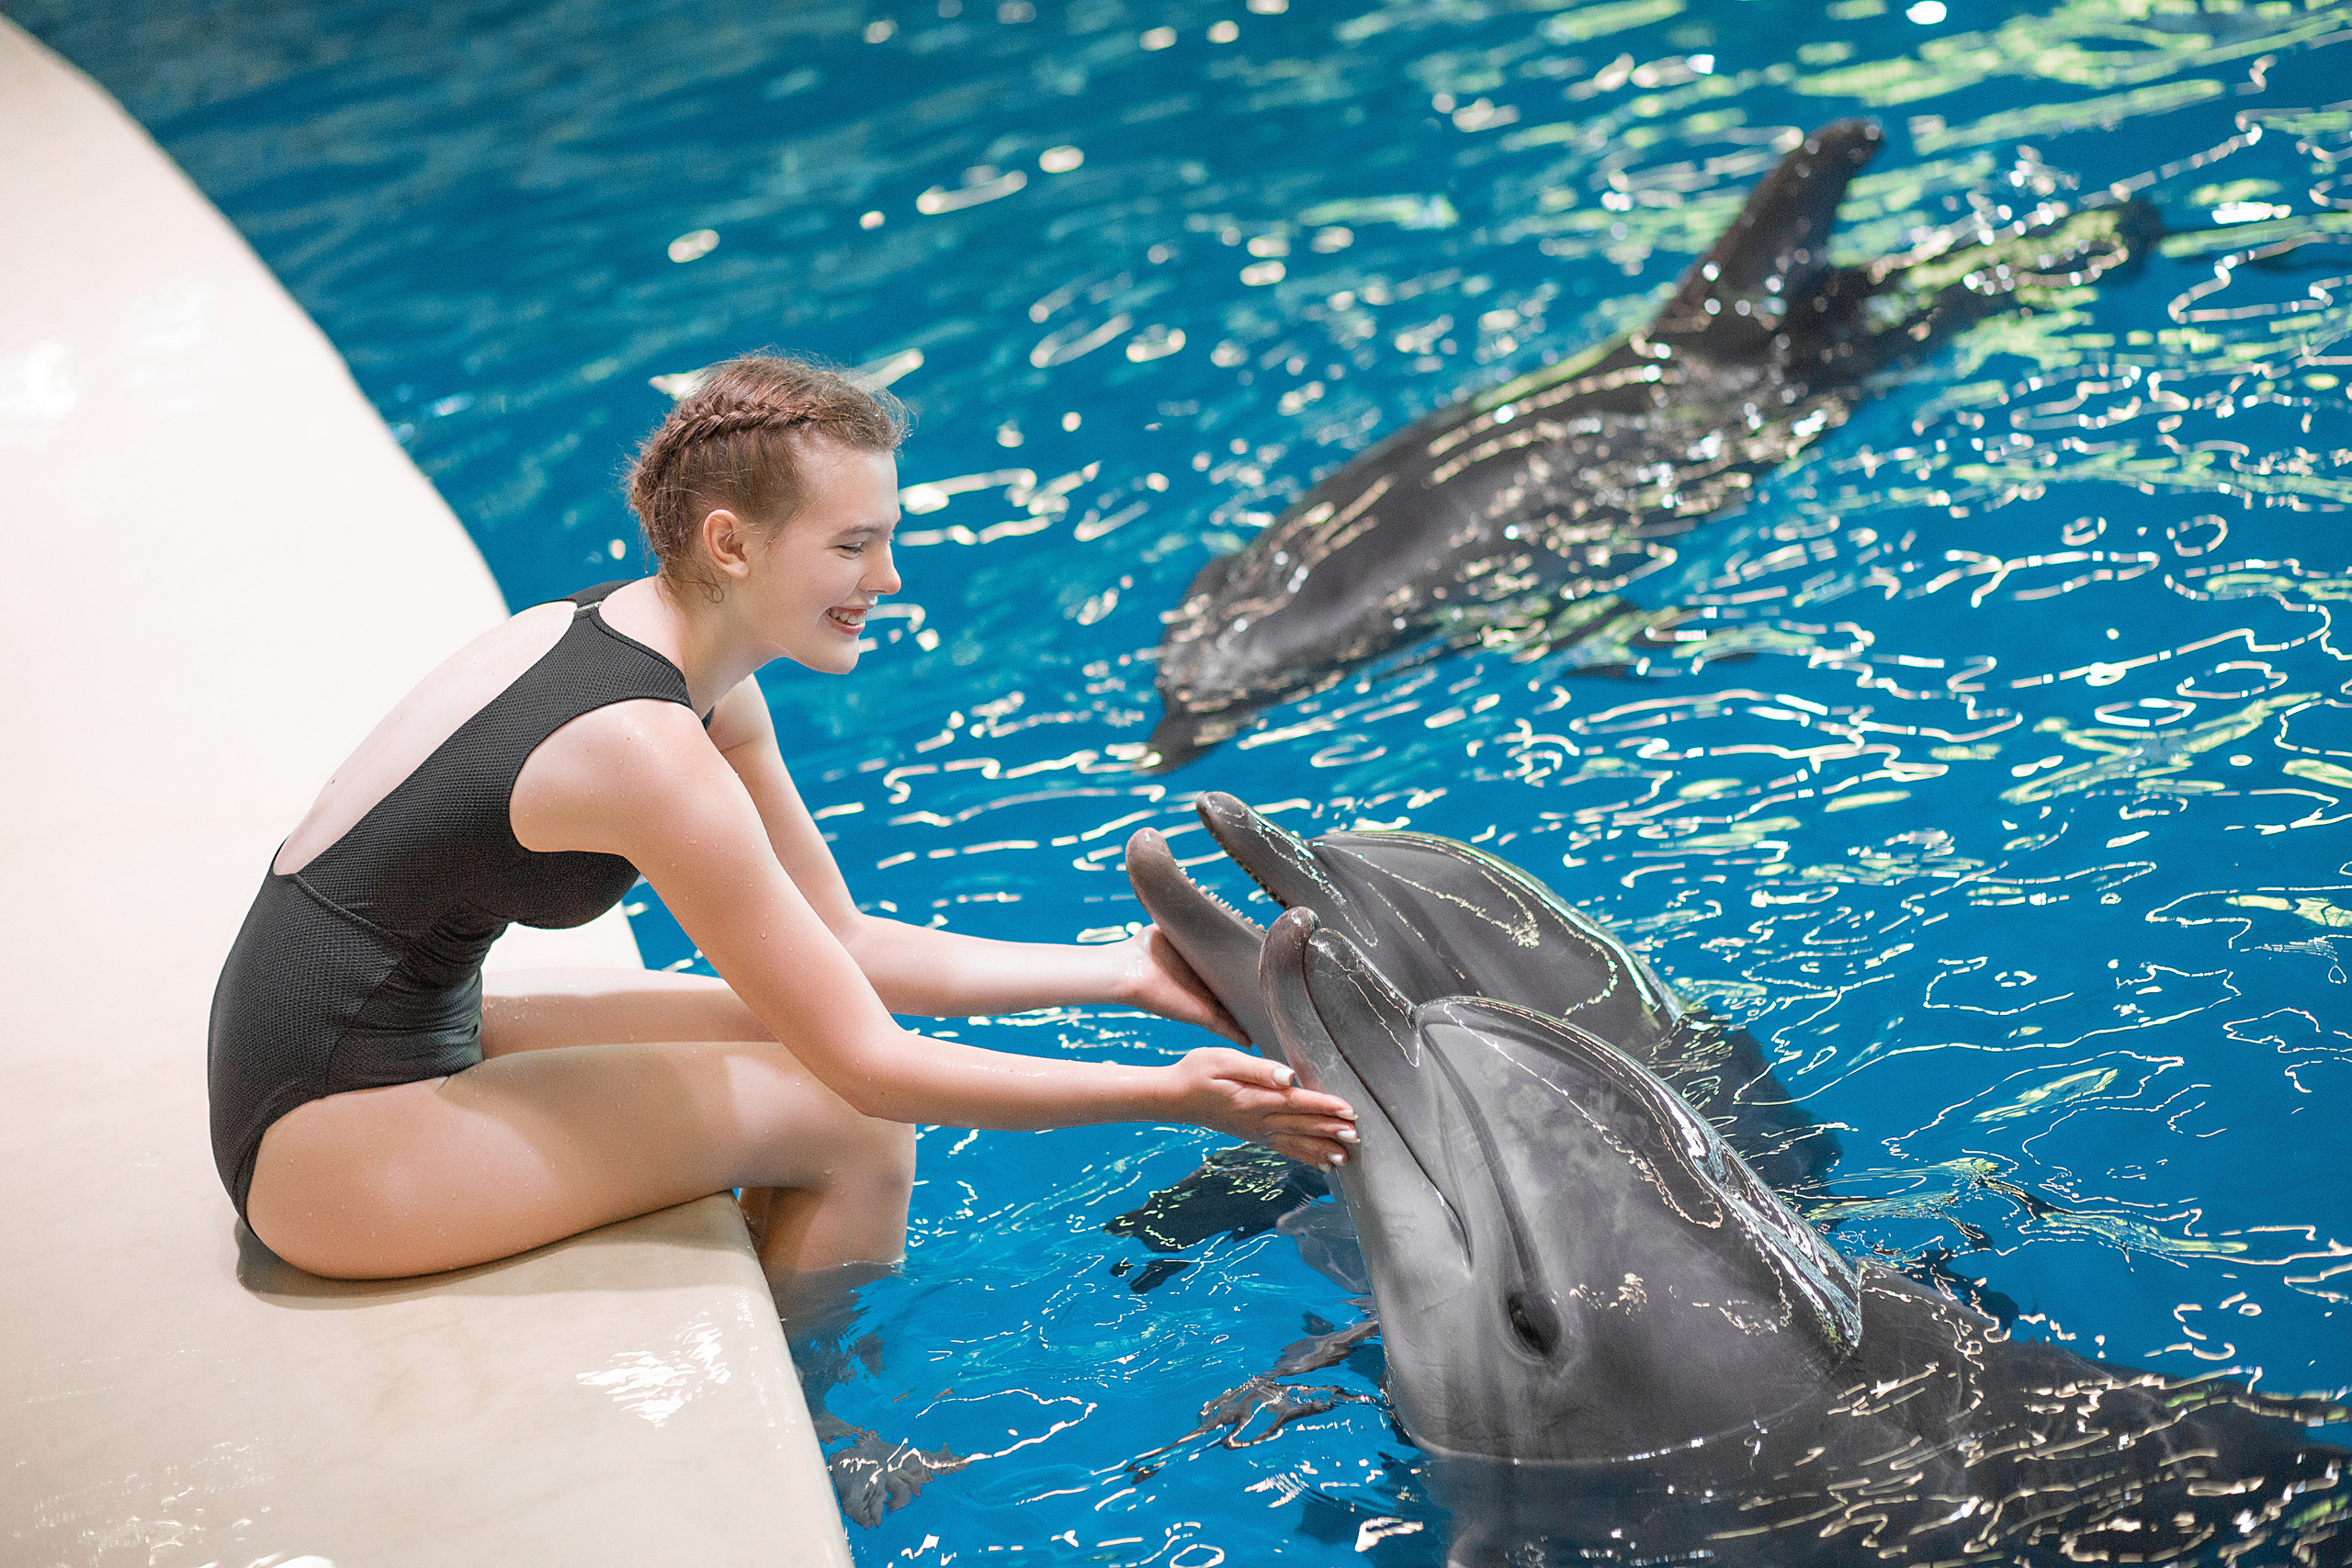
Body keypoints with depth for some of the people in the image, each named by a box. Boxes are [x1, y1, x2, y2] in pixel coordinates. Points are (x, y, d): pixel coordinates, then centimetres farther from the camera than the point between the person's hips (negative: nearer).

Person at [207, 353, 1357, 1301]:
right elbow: (872, 1067, -21)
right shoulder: (648, 750, -26)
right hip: (324, 1152, -9)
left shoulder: (710, 687, 2)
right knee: (851, 1130, -8)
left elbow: (844, 946, 8)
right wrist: (1172, 1098, -18)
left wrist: (1127, 973, 5)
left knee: (791, 1027, 9)